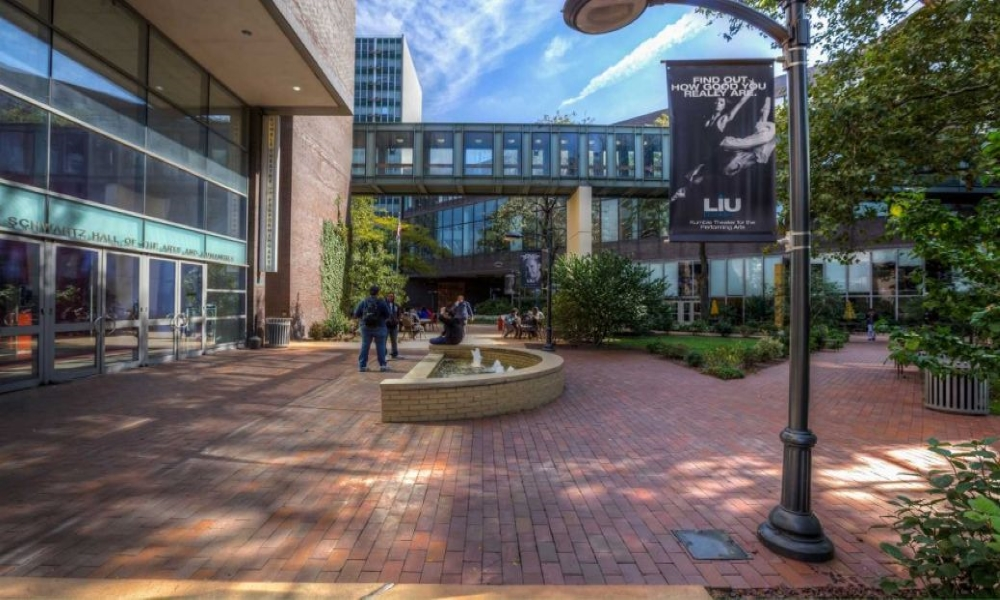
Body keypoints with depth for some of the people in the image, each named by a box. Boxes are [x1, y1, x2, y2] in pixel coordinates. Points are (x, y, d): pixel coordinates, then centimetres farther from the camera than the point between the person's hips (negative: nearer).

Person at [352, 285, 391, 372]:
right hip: (379, 327, -2)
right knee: (380, 346, 4)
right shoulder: (382, 302, -6)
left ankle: (362, 365, 9)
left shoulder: (363, 302, 1)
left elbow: (356, 315, 2)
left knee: (365, 346, 8)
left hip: (366, 327, 3)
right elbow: (387, 315, -4)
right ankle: (382, 365, 8)